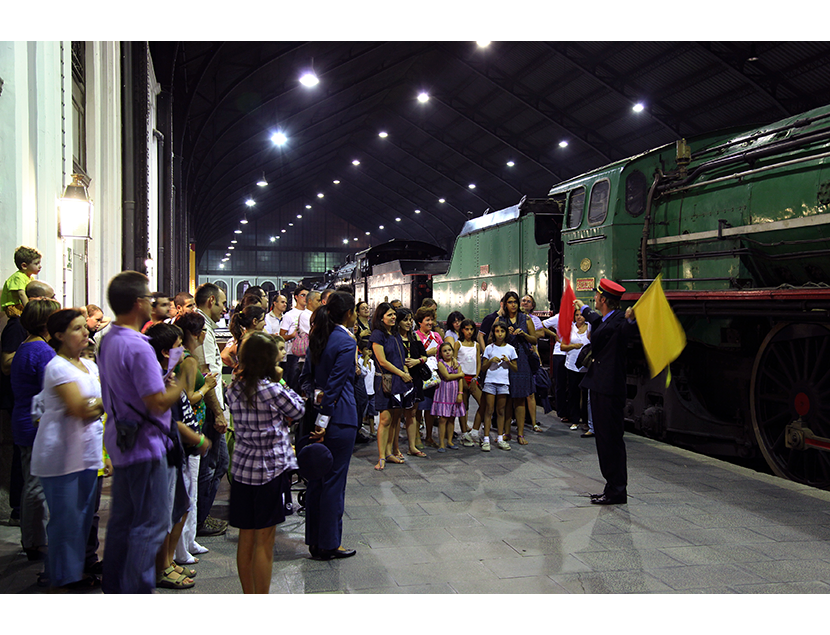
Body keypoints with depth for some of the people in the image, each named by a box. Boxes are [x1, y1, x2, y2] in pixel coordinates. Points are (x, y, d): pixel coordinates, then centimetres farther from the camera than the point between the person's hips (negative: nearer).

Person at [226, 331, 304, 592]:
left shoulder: (234, 388, 3)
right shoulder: (271, 390, -16)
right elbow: (298, 411, -1)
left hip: (242, 469, 6)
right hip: (271, 470, -6)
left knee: (246, 539, 14)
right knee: (264, 543, 2)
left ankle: (248, 595, 26)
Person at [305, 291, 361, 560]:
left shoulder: (318, 337, 10)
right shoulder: (346, 342, -14)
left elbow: (309, 375, 12)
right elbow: (335, 384, -18)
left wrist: (317, 419, 14)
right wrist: (323, 422, -16)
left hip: (317, 414, 8)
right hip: (339, 418, -8)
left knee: (316, 477, 14)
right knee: (334, 480, 1)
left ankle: (314, 540, 24)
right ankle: (329, 545, 10)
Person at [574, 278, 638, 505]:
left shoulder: (618, 321, -16)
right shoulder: (604, 320, 14)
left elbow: (627, 331, -38)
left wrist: (630, 320, -58)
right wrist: (583, 308, 54)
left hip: (609, 391, -10)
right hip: (600, 388, 10)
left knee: (611, 440, -4)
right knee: (604, 438, 14)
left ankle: (617, 491, 4)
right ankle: (613, 487, 22)